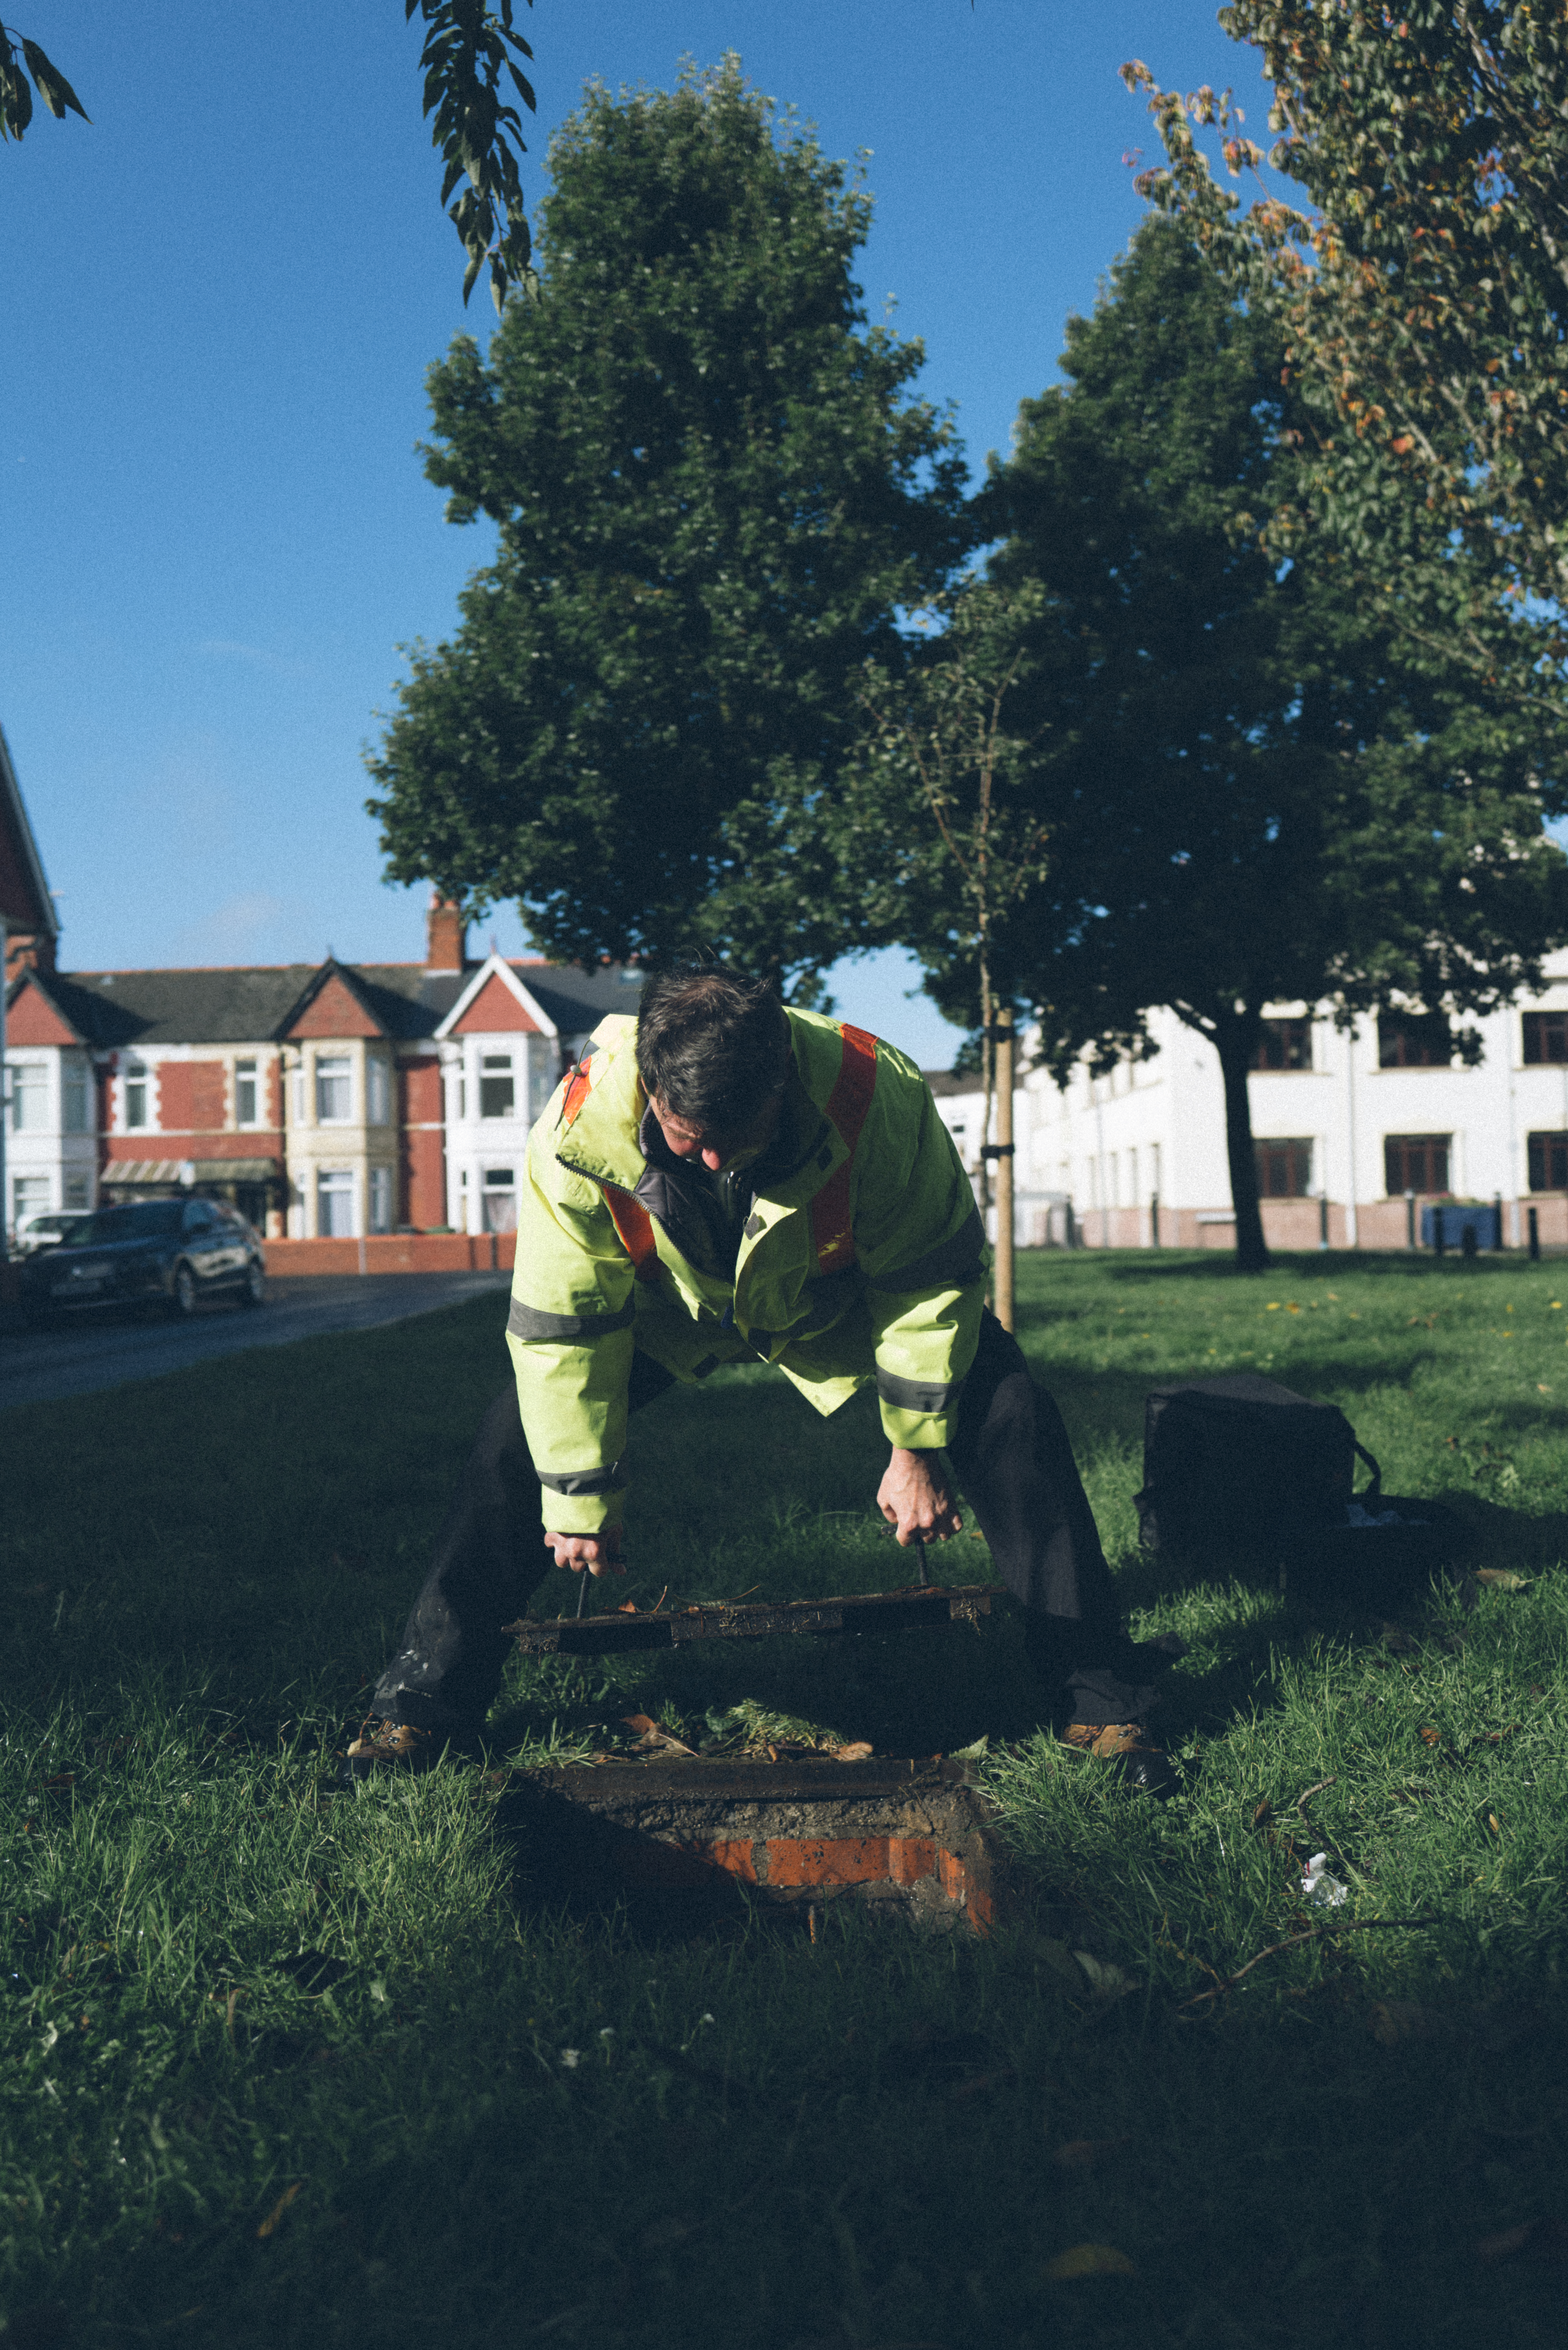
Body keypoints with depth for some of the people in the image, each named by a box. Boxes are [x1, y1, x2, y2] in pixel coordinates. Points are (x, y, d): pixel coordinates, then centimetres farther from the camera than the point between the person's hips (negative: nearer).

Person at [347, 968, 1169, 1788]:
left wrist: (916, 1450, -17)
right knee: (525, 1433, -14)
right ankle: (424, 1700, 3)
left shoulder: (874, 1093, -38)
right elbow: (561, 1325, -24)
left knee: (1010, 1417, -15)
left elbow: (929, 1278, -22)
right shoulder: (581, 1127, -36)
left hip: (838, 1298, 0)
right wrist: (580, 1503, -19)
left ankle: (1100, 1697, 0)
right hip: (668, 1303, 1)